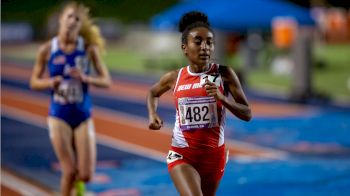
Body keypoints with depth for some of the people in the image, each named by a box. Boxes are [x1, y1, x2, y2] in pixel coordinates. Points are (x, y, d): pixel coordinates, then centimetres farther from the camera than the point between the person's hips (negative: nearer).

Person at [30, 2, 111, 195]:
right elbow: (34, 82, 3)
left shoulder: (89, 49, -5)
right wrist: (50, 82, -18)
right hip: (59, 116, -1)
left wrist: (85, 78, -21)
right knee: (69, 172, -6)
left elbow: (106, 81, -2)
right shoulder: (47, 49, -6)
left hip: (83, 115, 1)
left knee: (86, 175, -2)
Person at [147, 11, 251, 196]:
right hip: (182, 154, -2)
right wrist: (152, 115, 2)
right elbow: (152, 93, 21)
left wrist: (222, 98, -23)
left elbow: (247, 114, -8)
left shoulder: (224, 74, -7)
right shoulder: (174, 77, -3)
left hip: (214, 153, 2)